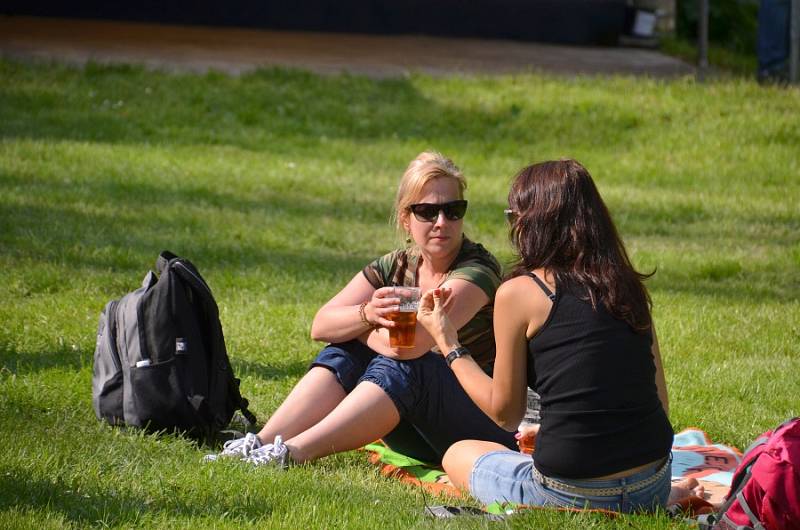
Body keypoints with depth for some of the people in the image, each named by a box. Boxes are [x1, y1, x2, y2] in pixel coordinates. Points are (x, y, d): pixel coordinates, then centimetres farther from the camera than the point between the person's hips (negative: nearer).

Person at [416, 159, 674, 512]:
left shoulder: (517, 293, -7)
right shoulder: (629, 286, 7)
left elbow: (505, 413, 2)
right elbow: (659, 400, 10)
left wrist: (447, 342, 13)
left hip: (573, 493, -5)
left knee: (459, 454, 24)